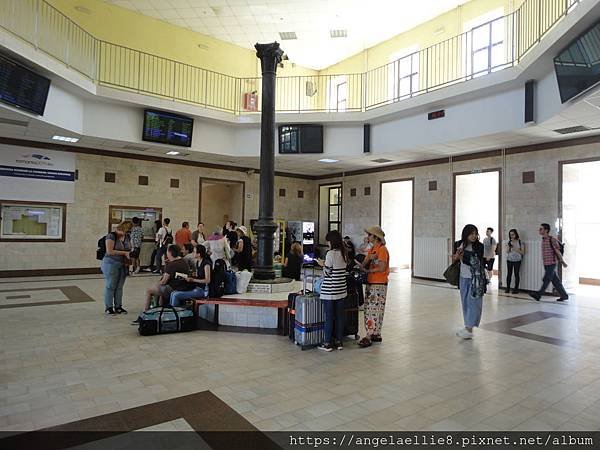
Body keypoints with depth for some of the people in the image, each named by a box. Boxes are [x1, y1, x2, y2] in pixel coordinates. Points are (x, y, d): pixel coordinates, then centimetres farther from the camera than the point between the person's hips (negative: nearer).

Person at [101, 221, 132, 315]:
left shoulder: (127, 237, 8)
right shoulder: (111, 236, -12)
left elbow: (129, 249, 18)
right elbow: (109, 251, -19)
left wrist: (130, 253, -4)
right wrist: (124, 253, -19)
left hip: (123, 265, 6)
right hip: (111, 264, -6)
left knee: (119, 287, 9)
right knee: (110, 286, 2)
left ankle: (118, 306, 18)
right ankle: (108, 308, 11)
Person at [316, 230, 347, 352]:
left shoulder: (330, 253, -16)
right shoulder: (344, 253, 7)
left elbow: (327, 273, -14)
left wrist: (323, 265, 4)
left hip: (330, 290, -7)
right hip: (341, 289, 7)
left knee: (329, 316, 2)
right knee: (339, 315, 12)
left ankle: (327, 343, 10)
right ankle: (339, 341, 21)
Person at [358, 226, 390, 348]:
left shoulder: (382, 249, -13)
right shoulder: (372, 249, 15)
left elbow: (382, 268, -22)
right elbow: (363, 265, 10)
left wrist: (368, 270, -10)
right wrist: (369, 258, -10)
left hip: (379, 285, -9)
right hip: (370, 283, 9)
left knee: (373, 310, -6)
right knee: (369, 309, 13)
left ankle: (369, 336, -2)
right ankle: (376, 335, 22)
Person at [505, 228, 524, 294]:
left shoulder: (520, 242, -2)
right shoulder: (509, 242, 8)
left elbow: (522, 252, -4)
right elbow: (507, 251, 6)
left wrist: (516, 249, -15)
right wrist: (509, 247, -12)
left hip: (517, 260, -3)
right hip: (509, 260, 3)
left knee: (516, 274, -2)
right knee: (509, 274, 1)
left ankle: (516, 289, 5)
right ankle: (508, 288, 5)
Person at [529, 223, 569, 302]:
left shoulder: (552, 239, -13)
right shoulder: (543, 240, 12)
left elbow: (558, 251, -9)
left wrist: (562, 261, -5)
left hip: (551, 263, -8)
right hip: (546, 264, 8)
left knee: (546, 280, -3)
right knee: (555, 280, 11)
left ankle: (538, 295, -2)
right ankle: (564, 295, 19)